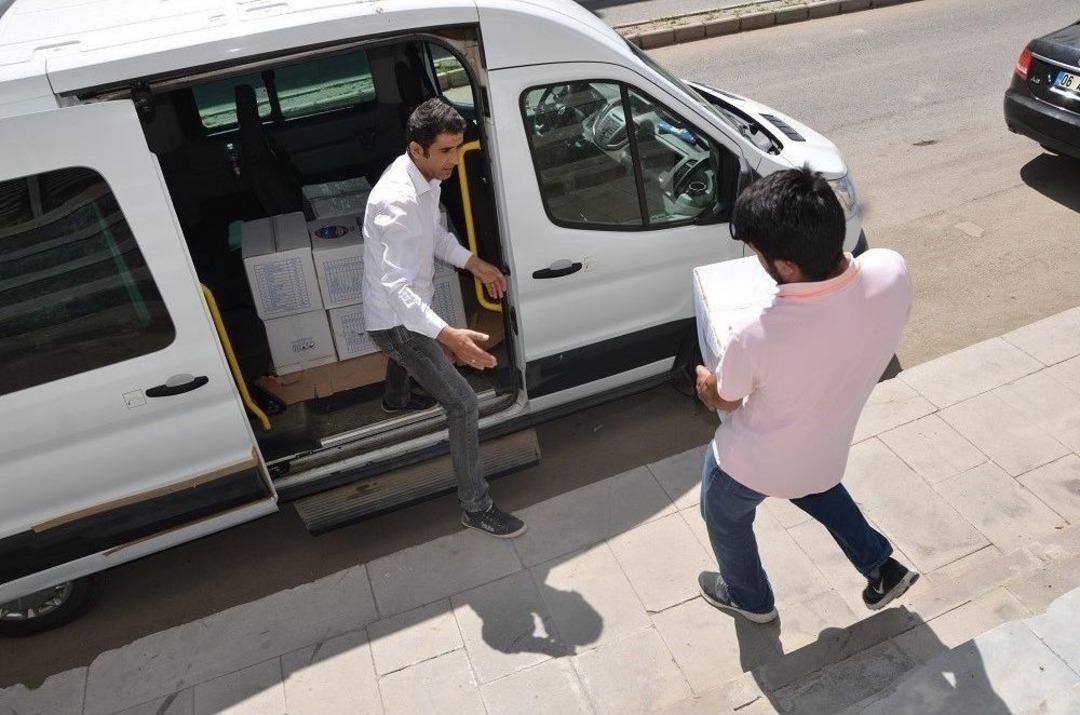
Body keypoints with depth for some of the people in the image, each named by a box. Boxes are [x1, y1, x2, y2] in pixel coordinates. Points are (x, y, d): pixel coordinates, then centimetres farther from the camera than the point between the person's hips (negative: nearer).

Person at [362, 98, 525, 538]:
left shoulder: (427, 176, -5)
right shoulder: (397, 201, -34)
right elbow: (396, 286, -39)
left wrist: (474, 263, 1)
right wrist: (446, 335, -50)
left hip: (408, 307, 10)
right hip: (394, 319, -9)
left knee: (406, 350, 41)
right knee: (464, 405, -10)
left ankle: (396, 399, 75)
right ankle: (475, 507, 5)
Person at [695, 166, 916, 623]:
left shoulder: (758, 334, -41)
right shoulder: (892, 272, -27)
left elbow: (725, 401, -17)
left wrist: (706, 385, 6)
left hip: (752, 463, -4)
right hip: (825, 452, 5)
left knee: (725, 517, 30)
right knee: (812, 480, 41)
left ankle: (750, 599, 56)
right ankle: (880, 567, 46)